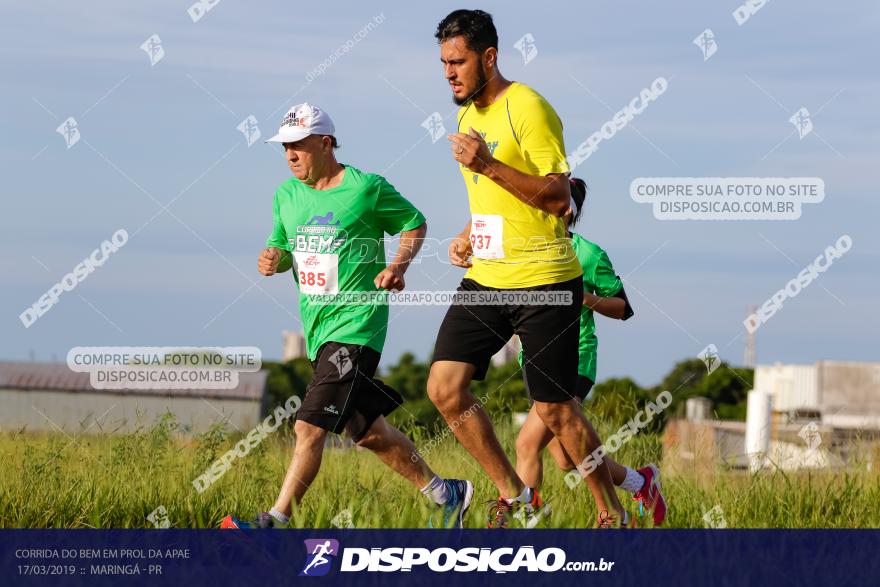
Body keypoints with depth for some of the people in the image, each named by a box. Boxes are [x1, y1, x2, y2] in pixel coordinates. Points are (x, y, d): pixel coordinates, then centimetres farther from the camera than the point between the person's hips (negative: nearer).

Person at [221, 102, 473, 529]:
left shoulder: (367, 189, -7)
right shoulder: (287, 195, 10)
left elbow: (414, 224, 6)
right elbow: (283, 248, 20)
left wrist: (398, 265, -11)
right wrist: (272, 260, -3)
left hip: (355, 325, -7)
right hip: (317, 328, 7)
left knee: (309, 428, -16)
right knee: (368, 432, 13)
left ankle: (274, 522, -15)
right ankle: (445, 493, 29)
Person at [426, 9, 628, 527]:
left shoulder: (527, 108, -13)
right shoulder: (469, 113, 13)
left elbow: (558, 196, -18)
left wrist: (488, 165, -26)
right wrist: (469, 234, 11)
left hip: (544, 283, -8)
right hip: (485, 278, 8)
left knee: (555, 409, -3)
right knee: (445, 387, -5)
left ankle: (612, 514, 14)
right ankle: (512, 494, 9)